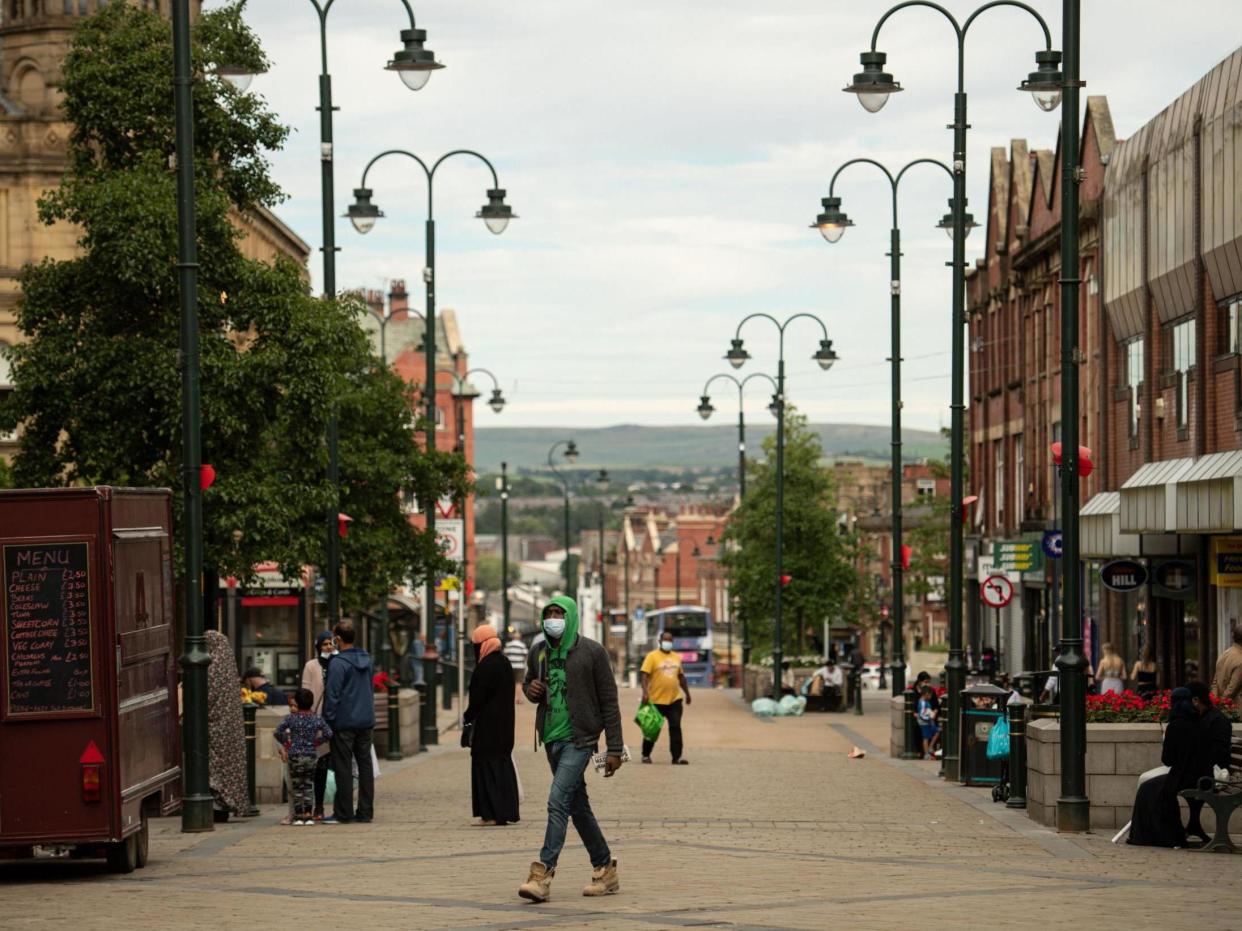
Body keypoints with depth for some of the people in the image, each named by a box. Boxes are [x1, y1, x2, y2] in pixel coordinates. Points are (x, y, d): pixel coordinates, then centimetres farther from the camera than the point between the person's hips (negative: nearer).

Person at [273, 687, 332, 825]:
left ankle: (298, 815, 6)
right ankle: (309, 815, 8)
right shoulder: (317, 719, -2)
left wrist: (286, 743, 3)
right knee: (309, 786, 10)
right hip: (311, 756, 2)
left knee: (297, 787, 6)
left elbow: (277, 732, -12)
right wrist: (317, 742, 7)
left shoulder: (291, 718, -6)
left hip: (295, 756, -2)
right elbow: (328, 734, -6)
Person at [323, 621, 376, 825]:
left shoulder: (338, 663, -14)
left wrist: (328, 720, -9)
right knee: (365, 765, 8)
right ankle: (365, 812, 10)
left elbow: (332, 694, -15)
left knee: (343, 768, -2)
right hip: (366, 721, 7)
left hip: (344, 723, -7)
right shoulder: (366, 659, 10)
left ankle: (344, 813, -1)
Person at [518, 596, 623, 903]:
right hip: (552, 739, 7)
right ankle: (606, 872, 22)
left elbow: (609, 701, -6)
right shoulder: (539, 655, 8)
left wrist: (614, 749, -8)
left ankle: (543, 873, -23)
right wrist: (532, 690, -1)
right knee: (578, 807, 12)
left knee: (558, 801, -19)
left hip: (579, 739, -7)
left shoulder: (591, 653, -7)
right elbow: (529, 685, 26)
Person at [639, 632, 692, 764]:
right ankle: (646, 755, 21)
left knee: (675, 727, -5)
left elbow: (681, 676, 23)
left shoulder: (676, 657, 14)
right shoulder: (652, 656, -4)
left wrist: (687, 693, 24)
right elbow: (644, 675, -13)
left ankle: (677, 757, -5)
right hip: (656, 700, -4)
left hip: (674, 699, 4)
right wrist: (645, 692, -25)